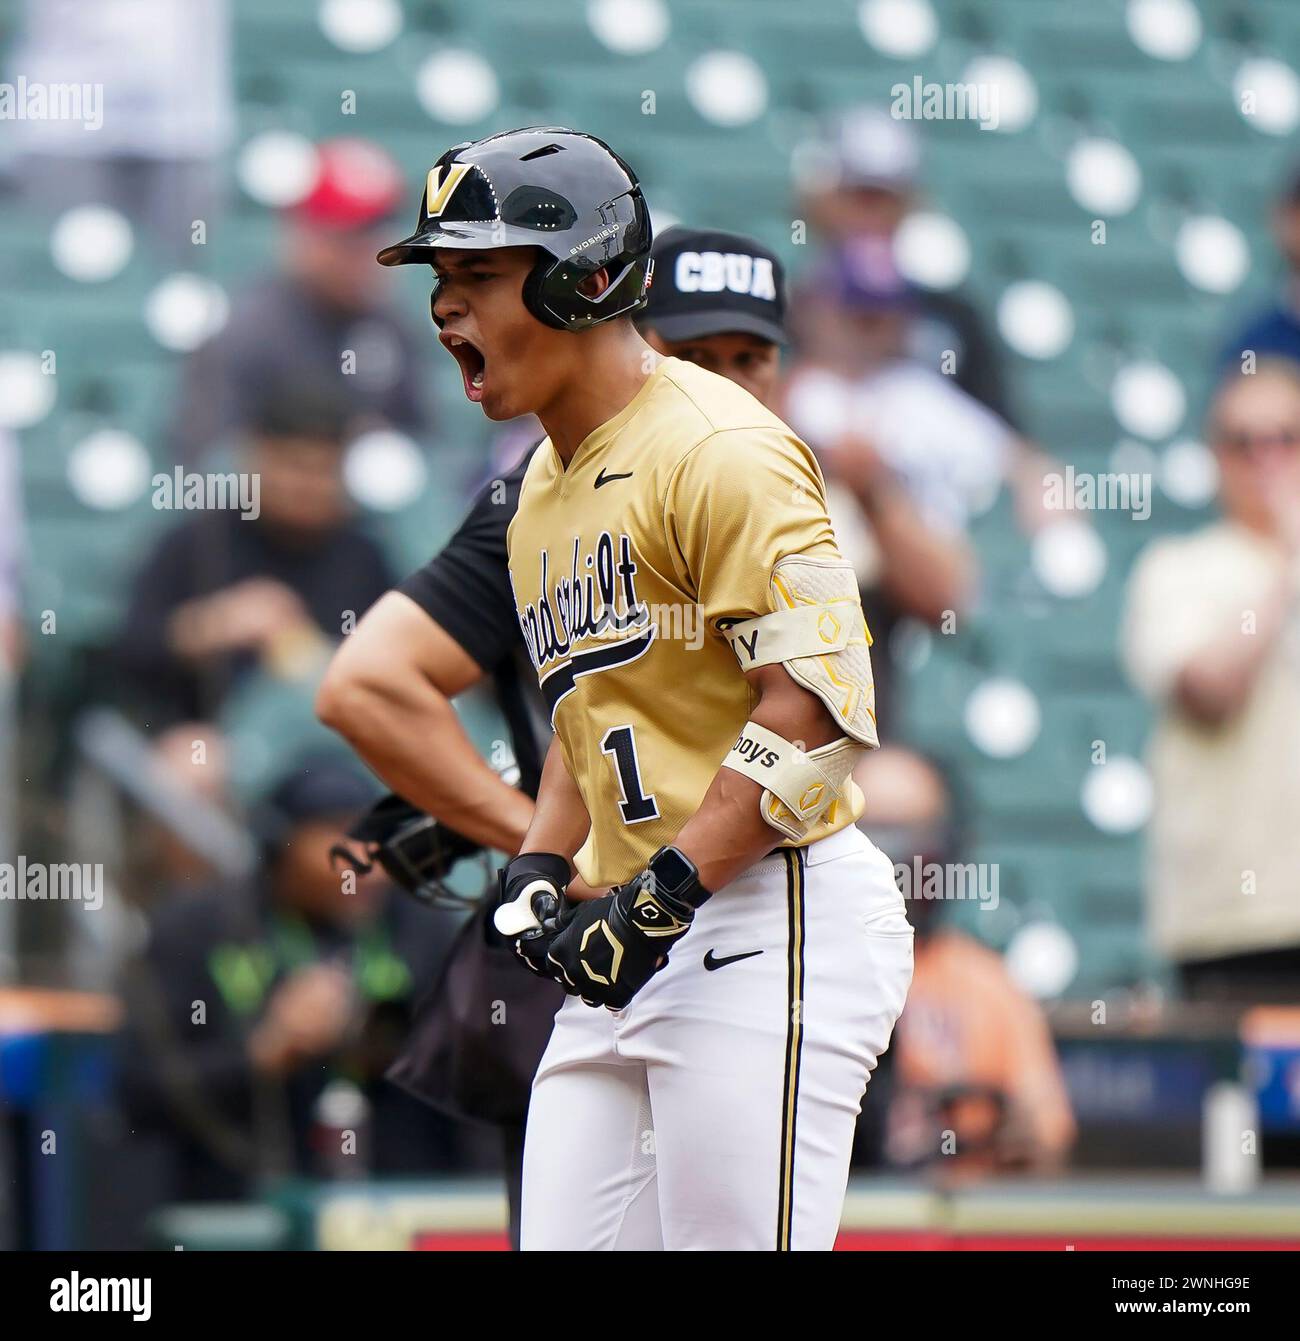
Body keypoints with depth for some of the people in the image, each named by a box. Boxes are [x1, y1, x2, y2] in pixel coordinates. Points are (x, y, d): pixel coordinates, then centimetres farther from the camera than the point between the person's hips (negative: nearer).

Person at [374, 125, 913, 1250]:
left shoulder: (717, 449, -11)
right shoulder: (544, 485, 20)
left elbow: (817, 703, -18)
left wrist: (668, 890, -21)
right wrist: (540, 866, 11)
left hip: (770, 928, -9)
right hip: (635, 945, 9)